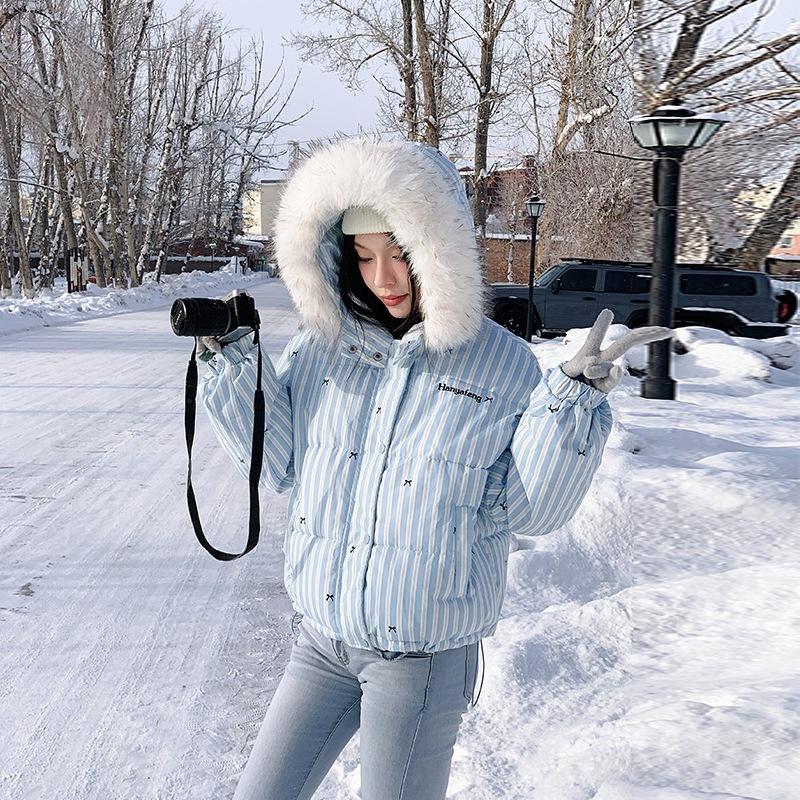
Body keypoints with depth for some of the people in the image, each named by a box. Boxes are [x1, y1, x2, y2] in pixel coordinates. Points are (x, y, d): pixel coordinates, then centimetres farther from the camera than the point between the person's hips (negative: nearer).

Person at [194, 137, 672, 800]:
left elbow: (528, 510, -13)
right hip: (323, 638, 4)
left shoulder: (502, 365, -11)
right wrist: (232, 358, -7)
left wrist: (572, 398, -24)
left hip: (427, 656, -4)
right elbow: (280, 463, 1)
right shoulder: (323, 343, -1)